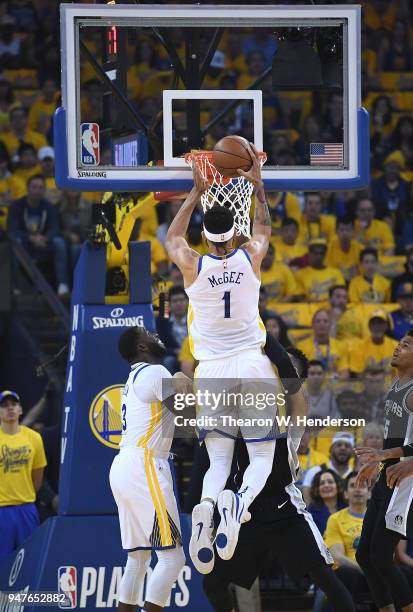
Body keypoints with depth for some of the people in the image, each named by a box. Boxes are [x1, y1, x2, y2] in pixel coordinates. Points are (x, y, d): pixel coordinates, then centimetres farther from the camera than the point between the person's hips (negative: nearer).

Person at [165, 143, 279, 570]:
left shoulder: (192, 266, -2)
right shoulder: (251, 258, -2)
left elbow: (172, 237, 22)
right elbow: (263, 227, 23)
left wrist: (197, 192, 28)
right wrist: (257, 184, 33)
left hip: (211, 371, 1)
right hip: (252, 366, -1)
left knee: (218, 461, 6)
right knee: (262, 457, 4)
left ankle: (206, 504, -30)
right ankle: (239, 503, -31)